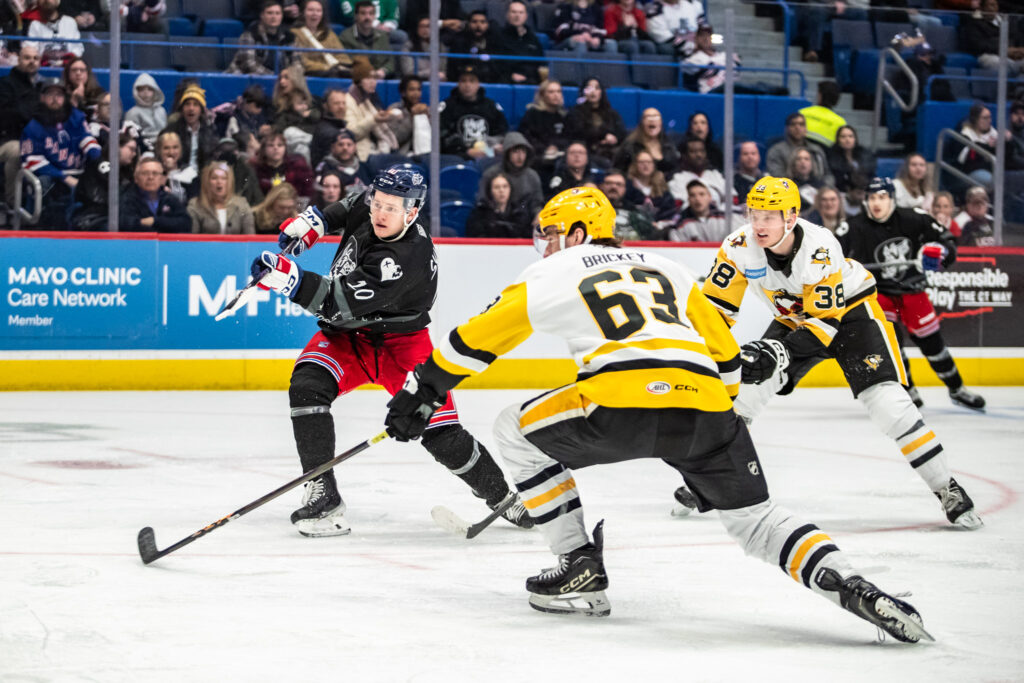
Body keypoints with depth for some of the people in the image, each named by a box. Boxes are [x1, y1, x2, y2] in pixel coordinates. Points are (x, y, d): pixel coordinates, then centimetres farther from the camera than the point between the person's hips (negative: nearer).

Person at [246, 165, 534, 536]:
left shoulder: (406, 260, -32)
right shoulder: (368, 207, -10)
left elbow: (339, 301, -39)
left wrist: (291, 279, -49)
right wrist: (315, 221, 5)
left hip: (399, 341, -6)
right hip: (347, 335, 6)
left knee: (440, 434, -12)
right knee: (307, 386, -23)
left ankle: (502, 497, 14)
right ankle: (322, 495, -19)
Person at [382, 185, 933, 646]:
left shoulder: (550, 275, 22)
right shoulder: (666, 270, 33)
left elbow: (472, 341, 27)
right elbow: (725, 355, 32)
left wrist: (421, 391, 39)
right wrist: (716, 434, 41)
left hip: (620, 406, -4)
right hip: (706, 407, 4)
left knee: (516, 431, 20)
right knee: (753, 517, 18)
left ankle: (580, 565, 17)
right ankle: (847, 584, -8)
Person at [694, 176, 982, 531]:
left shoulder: (820, 249, -34)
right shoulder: (740, 246, -22)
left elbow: (825, 319, -32)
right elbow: (716, 305, -14)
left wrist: (781, 353, -43)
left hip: (850, 307, -5)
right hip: (795, 317, 5)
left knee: (886, 400, -19)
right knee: (750, 376, -15)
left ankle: (947, 490, -9)